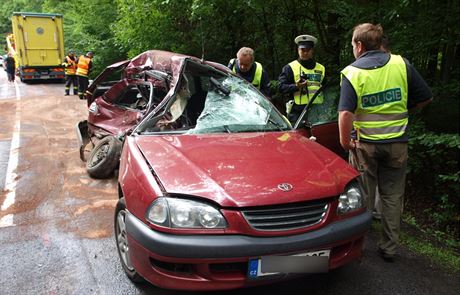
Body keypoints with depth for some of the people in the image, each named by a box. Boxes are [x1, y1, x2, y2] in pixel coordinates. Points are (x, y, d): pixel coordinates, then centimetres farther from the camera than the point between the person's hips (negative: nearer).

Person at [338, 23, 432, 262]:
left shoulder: (352, 72, -10)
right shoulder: (401, 64, -2)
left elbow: (346, 113, -23)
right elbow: (425, 98, 3)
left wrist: (345, 142, -11)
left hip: (365, 143, -2)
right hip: (397, 142, 2)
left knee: (363, 197, 13)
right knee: (392, 197, 14)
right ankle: (389, 248, 24)